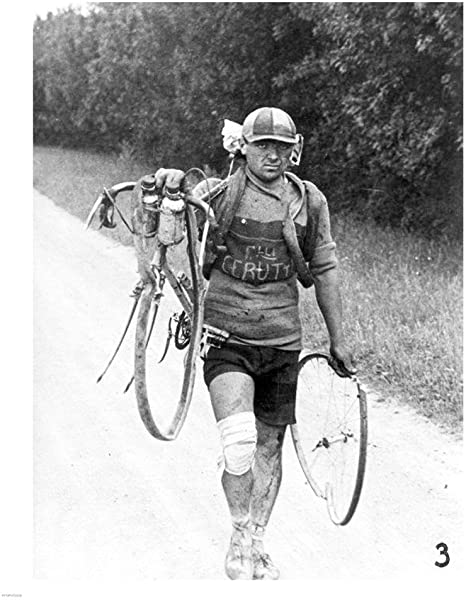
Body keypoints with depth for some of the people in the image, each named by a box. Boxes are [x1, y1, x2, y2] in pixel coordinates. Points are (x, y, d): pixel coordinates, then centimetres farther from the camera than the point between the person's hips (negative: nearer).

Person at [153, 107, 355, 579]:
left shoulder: (309, 201, 6)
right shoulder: (220, 192, -4)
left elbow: (323, 271, 12)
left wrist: (337, 340, 14)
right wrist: (170, 186, -28)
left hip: (282, 340, 3)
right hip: (226, 335, -3)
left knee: (269, 445, 11)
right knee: (238, 438, -19)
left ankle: (256, 544, 29)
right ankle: (239, 533, 7)